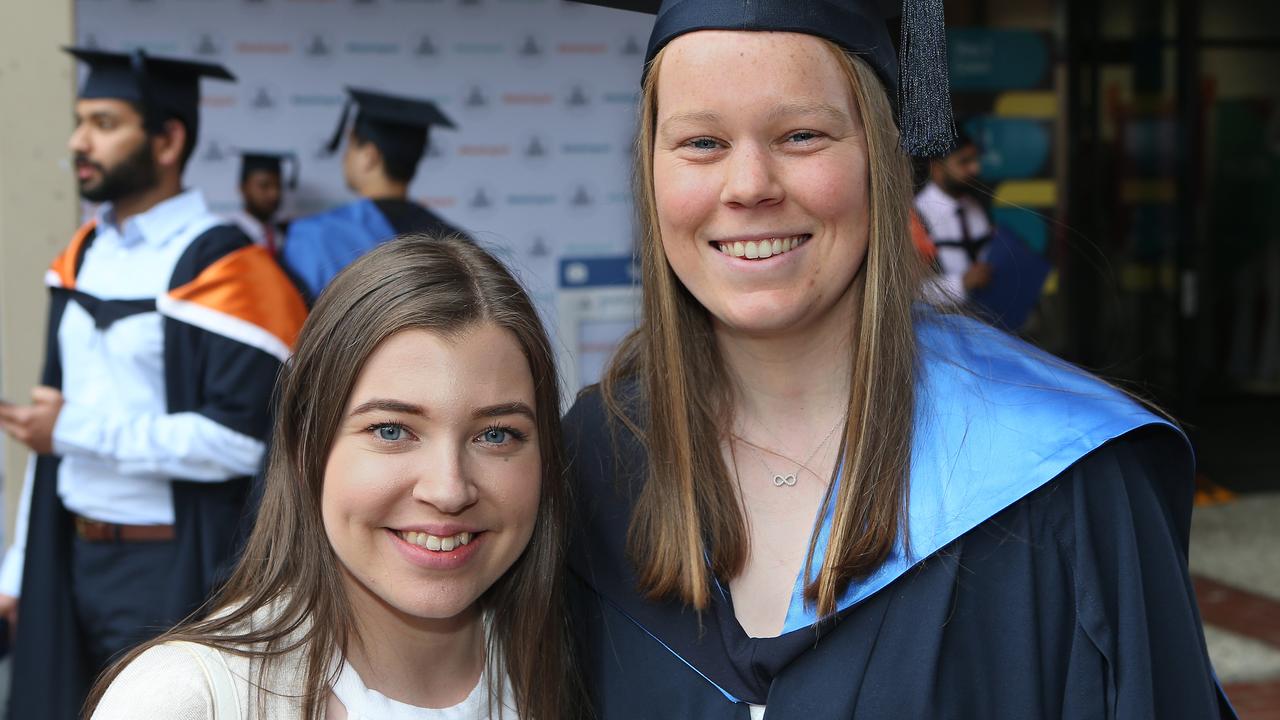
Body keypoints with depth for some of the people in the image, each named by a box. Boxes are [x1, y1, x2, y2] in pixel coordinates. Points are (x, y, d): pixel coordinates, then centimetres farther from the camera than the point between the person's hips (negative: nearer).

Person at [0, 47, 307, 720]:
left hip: (171, 573, -7)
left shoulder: (219, 267, -14)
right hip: (74, 558, 7)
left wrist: (79, 431, -15)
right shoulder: (83, 256, 8)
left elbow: (237, 440, -21)